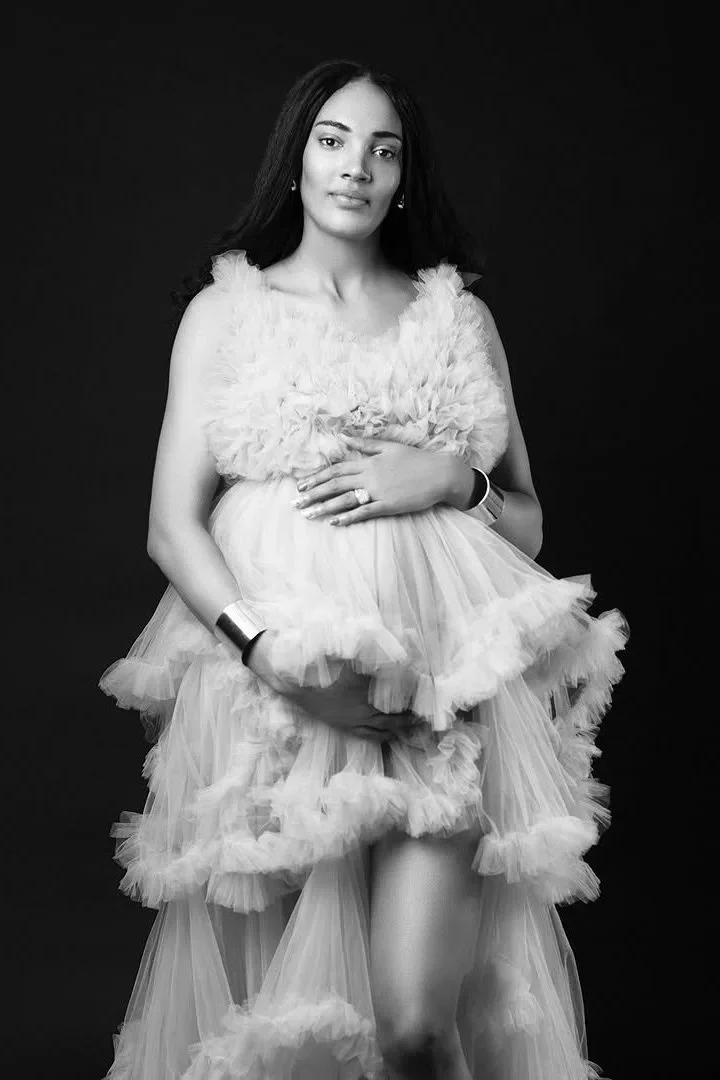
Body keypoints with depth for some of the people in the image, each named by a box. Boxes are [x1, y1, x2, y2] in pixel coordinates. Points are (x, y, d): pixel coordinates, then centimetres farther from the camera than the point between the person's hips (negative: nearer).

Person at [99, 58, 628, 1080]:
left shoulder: (459, 316, 15)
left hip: (437, 688, 1)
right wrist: (268, 645, -13)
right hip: (263, 684, 0)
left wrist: (454, 480, -5)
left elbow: (527, 525, 17)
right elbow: (173, 524, 4)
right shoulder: (224, 310, 11)